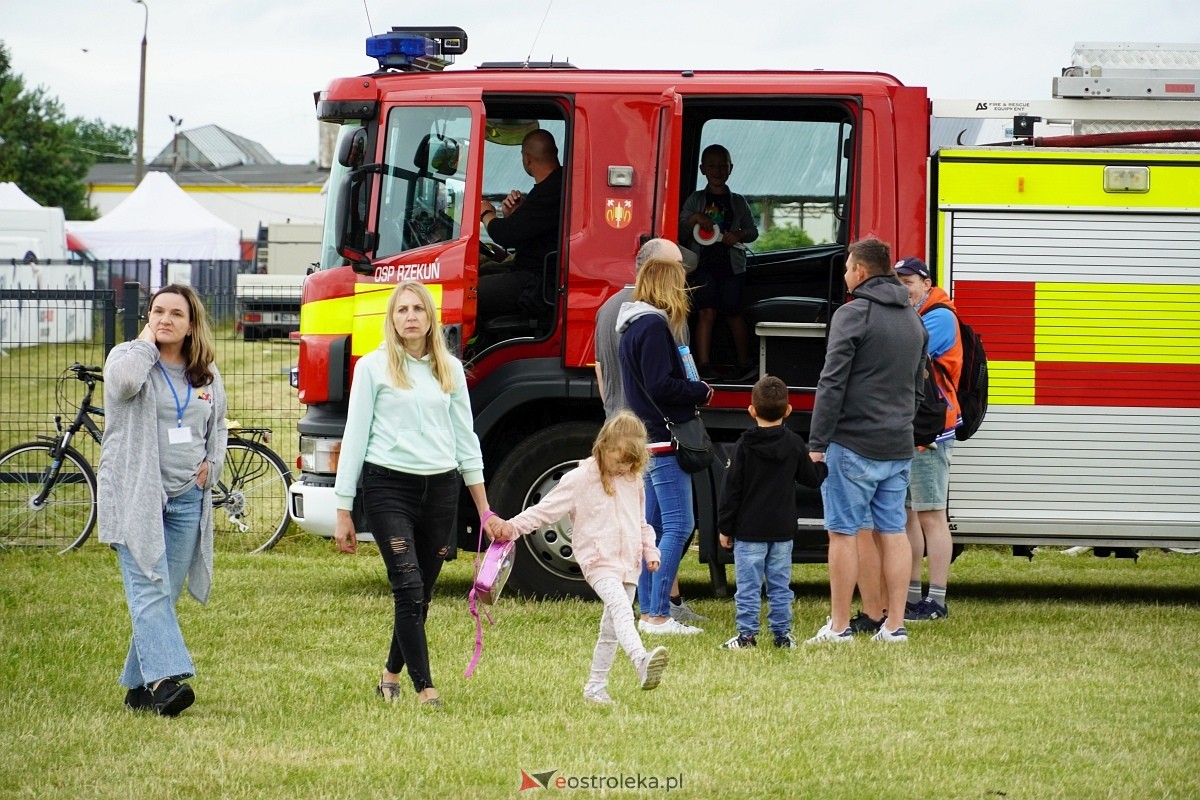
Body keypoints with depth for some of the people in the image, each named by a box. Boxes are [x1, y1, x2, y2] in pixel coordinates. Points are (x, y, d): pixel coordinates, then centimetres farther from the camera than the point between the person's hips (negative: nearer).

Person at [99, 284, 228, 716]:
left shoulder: (207, 374, 13)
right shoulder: (128, 358, -1)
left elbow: (218, 426, 28)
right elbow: (124, 381, -26)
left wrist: (212, 463, 10)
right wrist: (145, 341, -10)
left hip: (187, 497, 5)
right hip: (136, 496, -5)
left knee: (166, 595, 5)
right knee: (149, 590, -15)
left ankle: (138, 685, 13)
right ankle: (164, 678, -25)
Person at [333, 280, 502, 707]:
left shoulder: (450, 369, 12)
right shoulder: (373, 367, 2)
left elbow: (465, 439, 16)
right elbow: (355, 437, 2)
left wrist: (485, 511, 14)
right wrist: (343, 512, -1)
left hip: (440, 488, 4)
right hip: (388, 485, -4)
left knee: (421, 594, 7)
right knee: (409, 587, -14)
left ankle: (391, 675, 26)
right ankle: (424, 689, -15)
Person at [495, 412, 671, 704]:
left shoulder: (634, 481, 14)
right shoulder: (581, 478, -5)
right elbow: (547, 509, -6)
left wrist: (650, 550, 12)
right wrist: (513, 527, -16)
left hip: (628, 564, 7)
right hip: (598, 560, -7)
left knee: (611, 629, 11)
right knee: (620, 607, -30)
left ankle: (595, 686, 22)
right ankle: (642, 661, -53)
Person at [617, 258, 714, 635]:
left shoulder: (633, 327, 17)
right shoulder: (654, 327, -14)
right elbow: (660, 385, -20)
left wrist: (692, 390, 11)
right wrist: (701, 391, -7)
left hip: (646, 440, 11)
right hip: (663, 441, -11)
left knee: (653, 526, 12)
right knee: (678, 525, -11)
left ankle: (647, 611, 14)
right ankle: (658, 615, -15)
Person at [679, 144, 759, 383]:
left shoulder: (738, 202, 10)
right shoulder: (695, 201, 7)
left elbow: (753, 231, 13)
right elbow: (680, 235, 4)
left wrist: (739, 235, -8)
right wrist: (693, 220, -15)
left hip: (731, 264, 1)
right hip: (704, 263, -1)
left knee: (732, 313, 6)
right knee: (706, 312, -9)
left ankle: (745, 362, 19)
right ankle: (704, 365, -10)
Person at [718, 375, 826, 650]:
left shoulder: (744, 446, -8)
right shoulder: (795, 444, 0)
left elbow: (732, 490, -7)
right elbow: (812, 478, 10)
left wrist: (725, 528, -1)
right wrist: (821, 464, 33)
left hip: (749, 529, -3)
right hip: (783, 529, 3)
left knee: (748, 585, 0)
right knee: (780, 584, 10)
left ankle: (747, 634, 0)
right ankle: (782, 633, 12)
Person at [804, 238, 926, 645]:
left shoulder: (853, 314, -10)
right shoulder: (913, 319, 15)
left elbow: (833, 383, -13)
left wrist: (817, 443, -11)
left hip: (854, 444, -7)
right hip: (899, 447, 7)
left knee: (843, 532, -2)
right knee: (893, 531, 8)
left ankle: (839, 627, -1)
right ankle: (894, 626, 7)